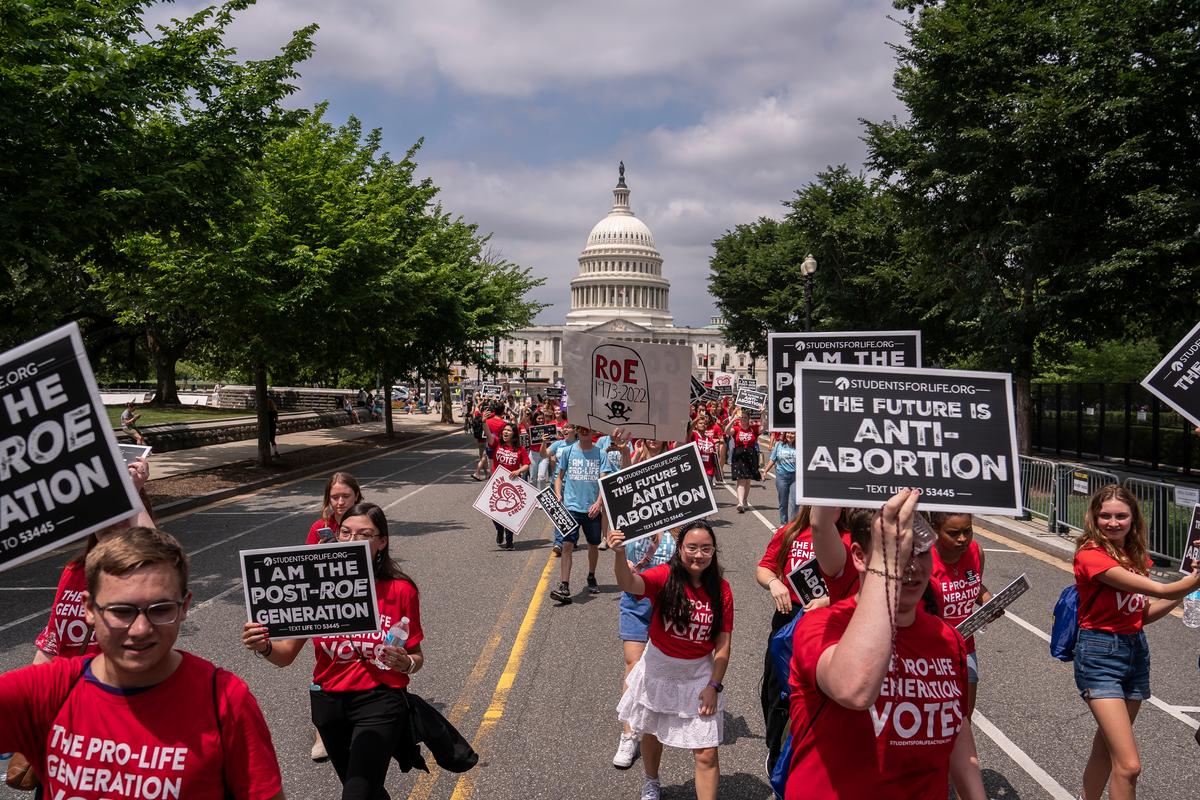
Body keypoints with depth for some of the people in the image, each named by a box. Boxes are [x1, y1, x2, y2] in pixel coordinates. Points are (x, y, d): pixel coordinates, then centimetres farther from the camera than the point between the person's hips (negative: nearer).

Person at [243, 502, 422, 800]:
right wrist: (265, 647, -25)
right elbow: (287, 655, -4)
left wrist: (405, 663, -23)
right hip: (328, 703, 3)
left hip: (379, 701, -3)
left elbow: (417, 658, -1)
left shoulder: (400, 590, -11)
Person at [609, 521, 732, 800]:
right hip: (659, 669, 0)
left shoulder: (721, 589, -11)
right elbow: (629, 584, -39)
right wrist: (620, 554, -58)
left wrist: (714, 685, -8)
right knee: (651, 733, 23)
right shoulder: (665, 577, -18)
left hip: (700, 675, 0)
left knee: (707, 754, -1)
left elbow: (723, 644, -5)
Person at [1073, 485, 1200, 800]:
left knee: (1105, 749, 18)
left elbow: (1143, 614, 11)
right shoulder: (1090, 555, -18)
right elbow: (1160, 590, -23)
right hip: (1100, 653, -8)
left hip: (1137, 650, 8)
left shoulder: (1136, 555, 8)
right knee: (1129, 765, -13)